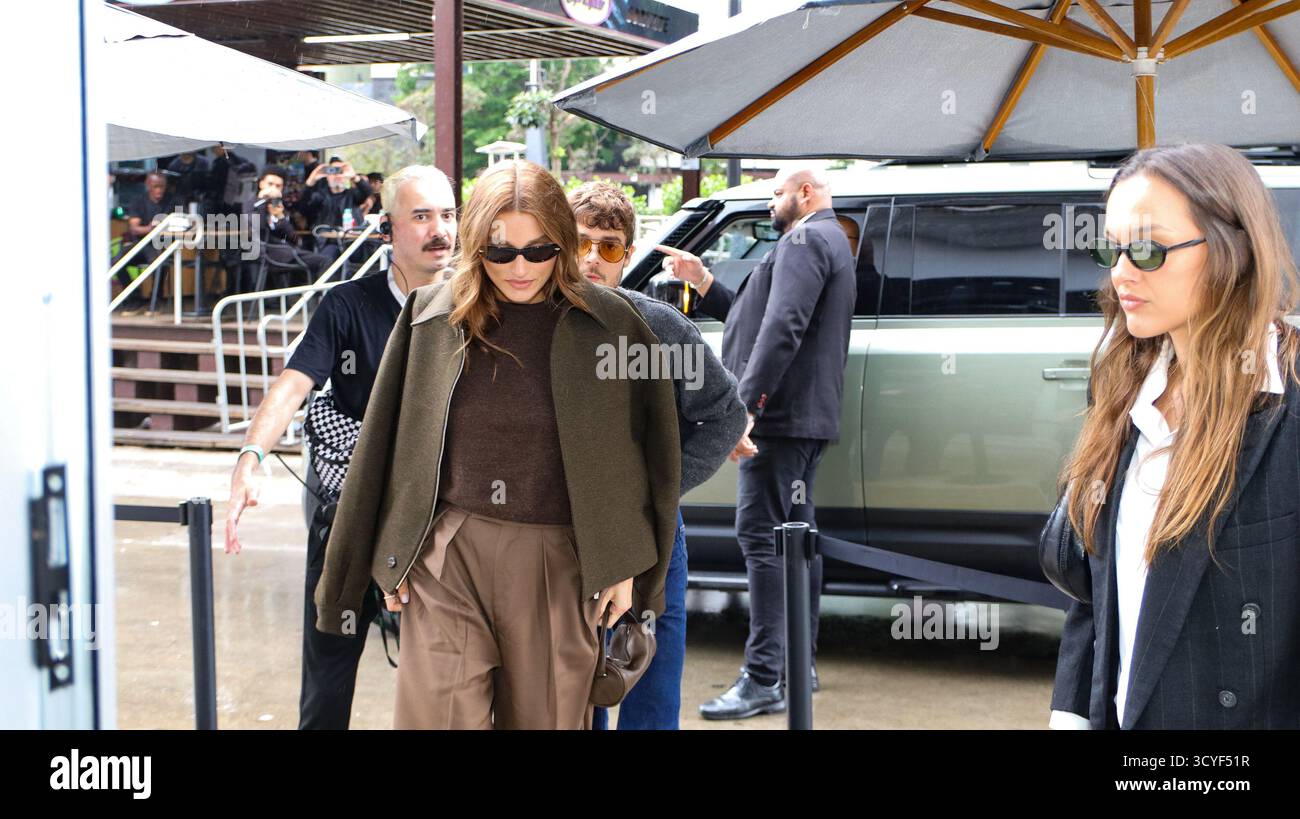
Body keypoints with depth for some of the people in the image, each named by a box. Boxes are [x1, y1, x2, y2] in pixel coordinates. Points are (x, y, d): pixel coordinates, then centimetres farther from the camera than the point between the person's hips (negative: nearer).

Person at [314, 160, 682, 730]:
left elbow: (641, 450, 4)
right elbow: (390, 443, 9)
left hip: (558, 564, 0)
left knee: (546, 717, 8)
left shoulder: (609, 324, -2)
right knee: (437, 715, -3)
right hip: (448, 558, 1)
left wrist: (623, 568, 3)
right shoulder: (433, 315, 2)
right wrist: (395, 556, 9)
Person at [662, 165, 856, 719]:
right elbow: (754, 318, 27)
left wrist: (745, 405, -29)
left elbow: (782, 327, -25)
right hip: (803, 418, 11)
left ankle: (763, 680, -18)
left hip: (780, 414, -11)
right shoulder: (828, 241, 24)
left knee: (760, 535, -14)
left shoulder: (804, 241, -11)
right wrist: (701, 281, 20)